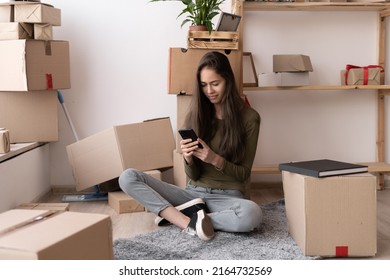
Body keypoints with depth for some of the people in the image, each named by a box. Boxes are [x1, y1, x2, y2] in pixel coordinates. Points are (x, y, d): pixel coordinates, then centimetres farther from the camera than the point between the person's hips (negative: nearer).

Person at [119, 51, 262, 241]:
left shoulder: (249, 117, -3)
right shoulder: (196, 114, 5)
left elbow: (244, 174, -1)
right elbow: (193, 176, 5)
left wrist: (216, 160, -18)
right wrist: (188, 158, -18)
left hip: (227, 197, -2)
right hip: (194, 193, 3)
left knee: (252, 214, -40)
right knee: (128, 177, -15)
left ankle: (173, 215, -21)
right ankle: (190, 223, -26)